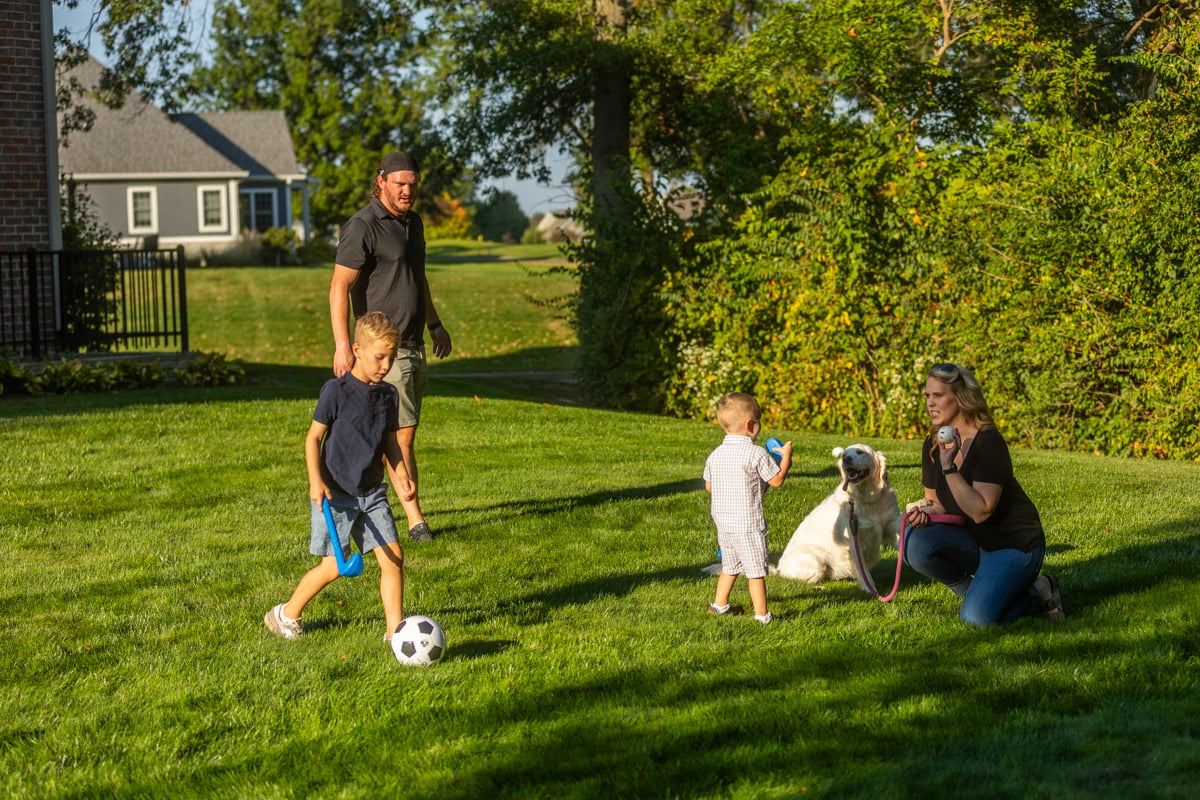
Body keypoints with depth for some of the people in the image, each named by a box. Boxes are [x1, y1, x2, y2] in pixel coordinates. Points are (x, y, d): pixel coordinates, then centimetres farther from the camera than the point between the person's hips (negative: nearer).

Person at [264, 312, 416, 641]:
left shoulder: (389, 395, 5)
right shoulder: (336, 390, -12)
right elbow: (313, 437, -7)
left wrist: (401, 475, 0)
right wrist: (316, 481, -17)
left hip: (372, 493, 5)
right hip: (336, 494, -5)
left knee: (393, 557, -5)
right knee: (333, 566, -2)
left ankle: (395, 629, 5)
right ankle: (286, 614, 20)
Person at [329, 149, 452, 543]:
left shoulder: (412, 222, 14)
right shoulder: (363, 226, -13)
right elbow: (339, 287, -18)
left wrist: (435, 324, 32)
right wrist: (342, 345, -26)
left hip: (413, 345, 8)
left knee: (386, 434, 11)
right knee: (403, 433, -8)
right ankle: (415, 518, -2)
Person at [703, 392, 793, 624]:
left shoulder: (715, 455, 3)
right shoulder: (756, 454, -16)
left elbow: (709, 486, 13)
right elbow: (777, 480, -10)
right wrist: (786, 456, 3)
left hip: (722, 521, 7)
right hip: (748, 523, -7)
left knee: (730, 566, 23)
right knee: (756, 570, 1)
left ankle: (719, 604, 31)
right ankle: (761, 614, 3)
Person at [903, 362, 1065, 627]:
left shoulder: (989, 443, -22)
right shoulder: (933, 445, 0)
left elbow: (980, 511, -28)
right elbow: (937, 502, 10)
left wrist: (949, 467, -34)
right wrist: (925, 511, -13)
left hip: (1014, 544, -7)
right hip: (973, 540, 7)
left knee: (977, 618, -24)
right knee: (916, 544, -23)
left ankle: (1035, 591, 5)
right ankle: (973, 590, 3)